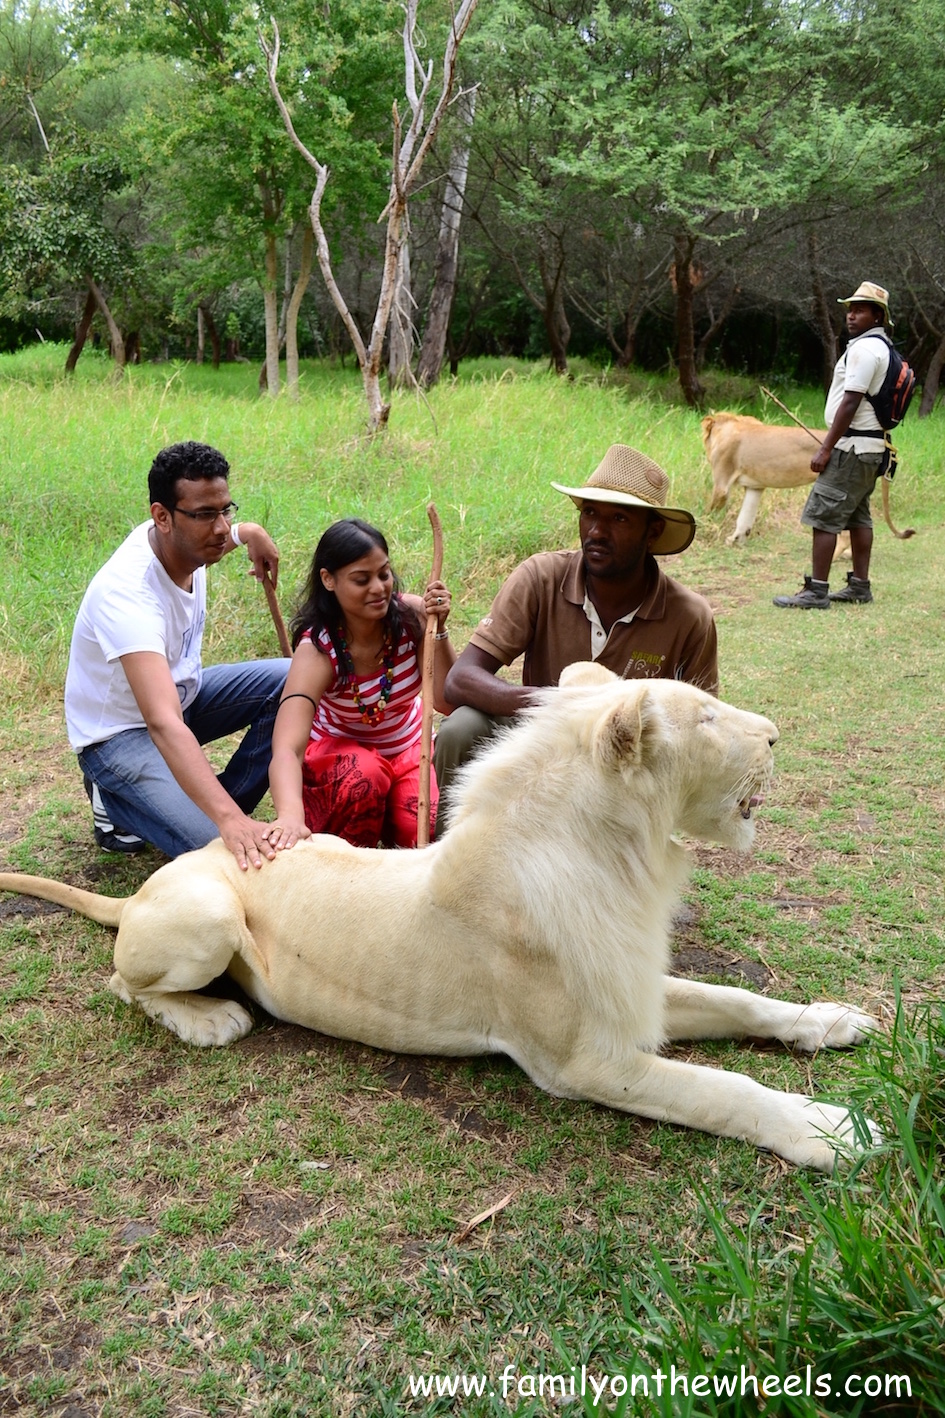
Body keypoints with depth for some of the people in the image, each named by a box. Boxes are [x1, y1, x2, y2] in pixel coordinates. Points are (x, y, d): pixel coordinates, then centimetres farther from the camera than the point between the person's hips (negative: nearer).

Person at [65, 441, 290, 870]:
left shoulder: (190, 540, -11)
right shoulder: (126, 592, -37)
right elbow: (163, 723, -49)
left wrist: (249, 533, 0)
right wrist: (229, 820, -59)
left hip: (180, 692, 8)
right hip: (121, 733, -8)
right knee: (222, 850, -24)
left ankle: (228, 803, -1)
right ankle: (117, 806, 3)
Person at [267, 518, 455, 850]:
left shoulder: (412, 616, -19)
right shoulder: (317, 649, -28)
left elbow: (450, 703, -20)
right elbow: (286, 749, -43)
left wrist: (438, 632, -33)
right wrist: (291, 815, -63)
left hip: (409, 748, 3)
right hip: (339, 751, -2)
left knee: (430, 831, -23)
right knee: (364, 774, -36)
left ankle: (386, 815, 11)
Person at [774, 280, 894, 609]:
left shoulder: (865, 349, -14)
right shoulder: (881, 348, 18)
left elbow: (850, 402, -21)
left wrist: (826, 448, -20)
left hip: (853, 446, -11)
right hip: (869, 446, 11)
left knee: (823, 515, -11)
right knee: (858, 516, 14)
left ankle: (816, 591, -11)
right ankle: (860, 586, 19)